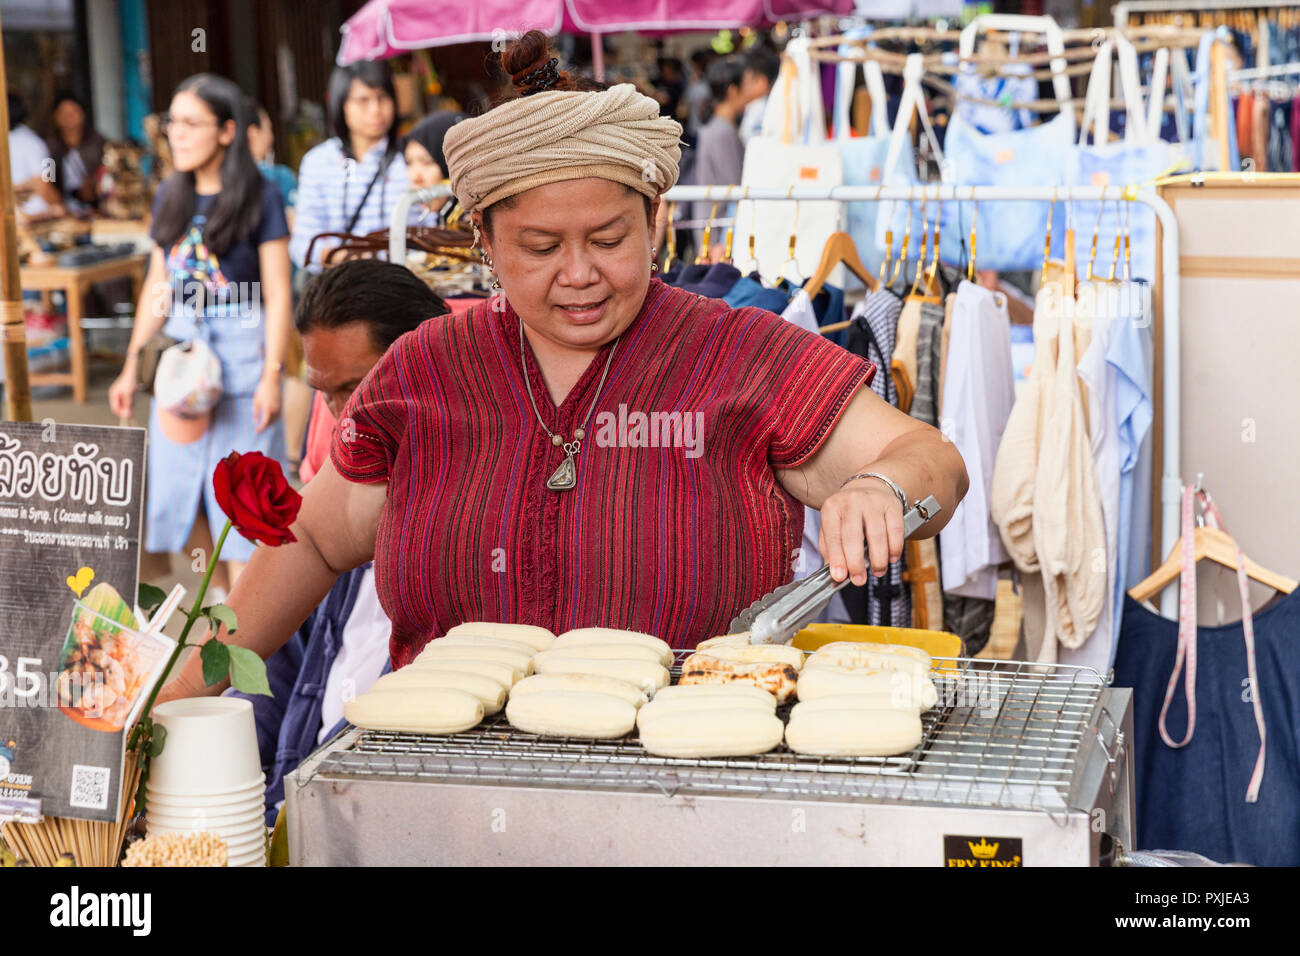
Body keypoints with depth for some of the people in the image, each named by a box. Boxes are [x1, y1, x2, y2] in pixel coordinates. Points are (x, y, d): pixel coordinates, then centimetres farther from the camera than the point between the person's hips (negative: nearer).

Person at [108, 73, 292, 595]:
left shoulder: (259, 197, -7)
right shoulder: (170, 196, 8)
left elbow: (277, 294, -9)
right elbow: (157, 287, 14)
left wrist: (272, 374, -16)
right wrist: (132, 367, 13)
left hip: (241, 348, -5)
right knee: (183, 488, 8)